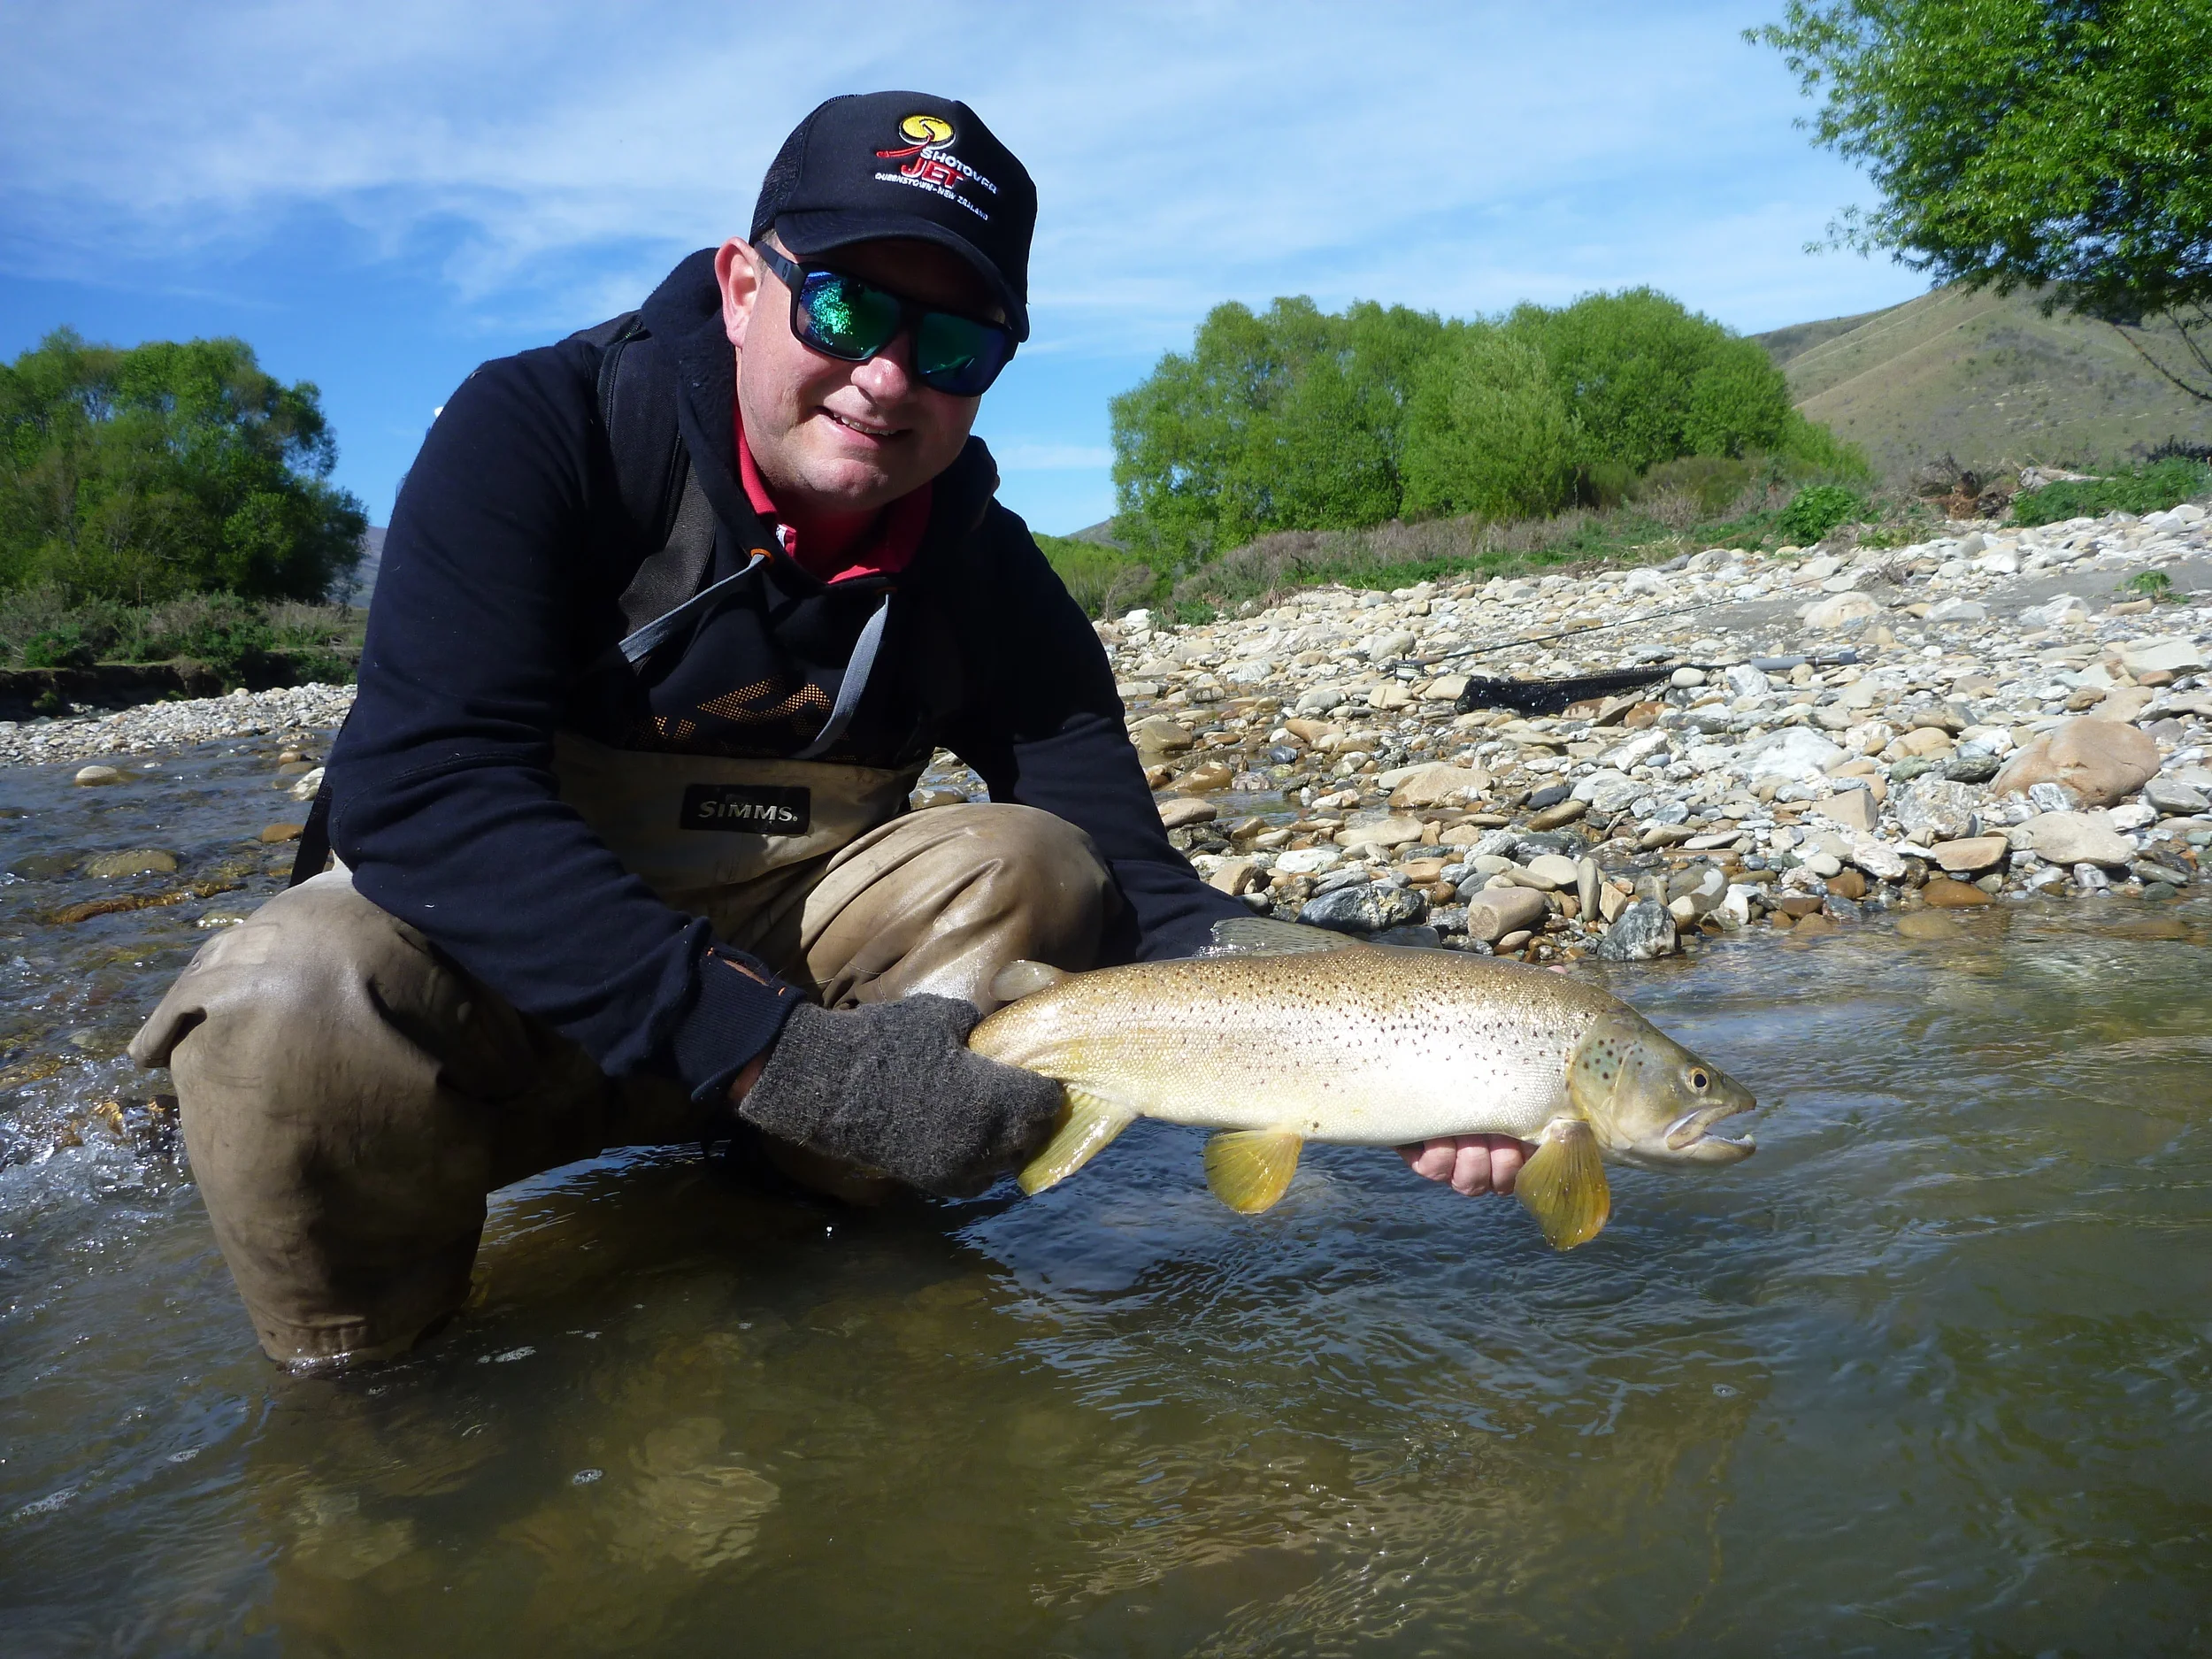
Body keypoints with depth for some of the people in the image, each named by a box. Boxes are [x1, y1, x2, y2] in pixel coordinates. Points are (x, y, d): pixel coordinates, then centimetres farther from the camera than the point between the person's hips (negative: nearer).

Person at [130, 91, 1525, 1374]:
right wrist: (775, 1050, -39)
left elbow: (1128, 888, -11)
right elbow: (424, 789, -30)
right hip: (495, 973, -2)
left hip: (775, 955, 3)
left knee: (1029, 874, -20)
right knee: (301, 1015, -34)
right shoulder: (544, 432, -17)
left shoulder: (983, 571, -7)